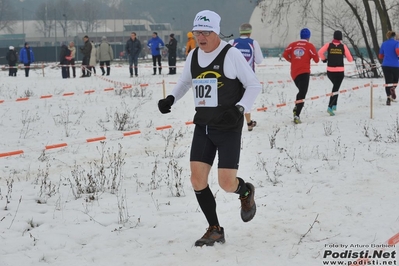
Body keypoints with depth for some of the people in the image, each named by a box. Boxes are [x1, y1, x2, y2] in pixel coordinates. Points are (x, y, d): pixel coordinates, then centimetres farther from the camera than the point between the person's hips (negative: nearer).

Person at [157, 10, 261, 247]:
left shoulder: (231, 54, -11)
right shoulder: (193, 56, 6)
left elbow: (254, 85, -6)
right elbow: (185, 82, 23)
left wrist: (240, 109, -20)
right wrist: (171, 99, 4)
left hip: (228, 128, -5)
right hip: (203, 126, 5)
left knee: (227, 183, -9)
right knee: (197, 179, -2)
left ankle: (246, 192, 29)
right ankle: (215, 230, 14)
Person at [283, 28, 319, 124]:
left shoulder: (293, 44, 9)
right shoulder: (310, 46, -2)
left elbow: (285, 54, 0)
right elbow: (316, 60, -3)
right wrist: (313, 55, 18)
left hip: (294, 73, 5)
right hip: (304, 72, -5)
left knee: (301, 91, 26)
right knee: (302, 94, -8)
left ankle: (296, 108, 6)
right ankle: (297, 115, -21)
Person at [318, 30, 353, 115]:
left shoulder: (328, 45, -1)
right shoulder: (343, 46, -2)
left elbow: (320, 52, -15)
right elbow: (350, 59, -2)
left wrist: (324, 59, 3)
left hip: (330, 71, 2)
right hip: (340, 72, -2)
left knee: (335, 85, 26)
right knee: (335, 89, 0)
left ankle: (334, 105, 22)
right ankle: (330, 107, -16)